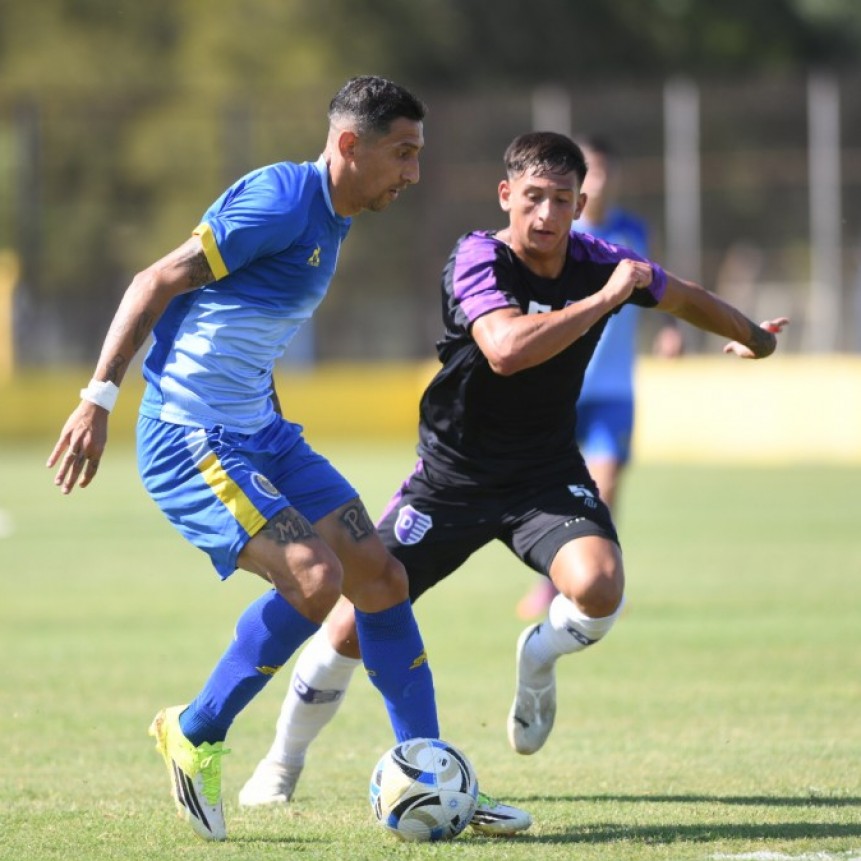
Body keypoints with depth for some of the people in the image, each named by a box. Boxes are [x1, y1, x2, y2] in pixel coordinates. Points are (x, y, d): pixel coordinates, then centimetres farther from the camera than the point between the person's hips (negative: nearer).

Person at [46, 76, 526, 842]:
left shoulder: (331, 221, 12)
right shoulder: (281, 200, -17)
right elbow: (158, 283, -16)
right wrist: (101, 397, -19)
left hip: (260, 433, 10)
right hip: (189, 438, -10)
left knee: (382, 578, 4)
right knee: (313, 577, -22)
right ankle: (196, 735, -2)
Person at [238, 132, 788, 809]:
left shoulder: (598, 262, -8)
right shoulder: (478, 259, -20)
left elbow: (686, 297, 14)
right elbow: (507, 349, -40)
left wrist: (755, 338, 29)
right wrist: (605, 299, -36)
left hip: (548, 474, 2)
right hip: (453, 474, -2)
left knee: (599, 588, -28)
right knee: (352, 625, -6)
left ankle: (537, 661, 8)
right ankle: (282, 765, 20)